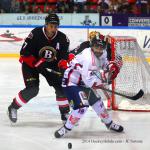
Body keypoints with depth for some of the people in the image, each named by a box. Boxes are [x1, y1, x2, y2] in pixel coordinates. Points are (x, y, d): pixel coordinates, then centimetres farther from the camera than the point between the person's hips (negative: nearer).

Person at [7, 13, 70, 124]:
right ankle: (13, 108, 2)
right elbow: (24, 53, -24)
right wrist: (37, 64, -29)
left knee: (61, 87, -6)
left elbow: (64, 56, -10)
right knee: (32, 89, -19)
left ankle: (65, 113, 13)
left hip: (50, 64, 4)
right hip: (31, 63, -4)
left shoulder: (62, 38, -15)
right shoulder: (35, 34, -27)